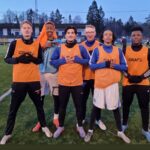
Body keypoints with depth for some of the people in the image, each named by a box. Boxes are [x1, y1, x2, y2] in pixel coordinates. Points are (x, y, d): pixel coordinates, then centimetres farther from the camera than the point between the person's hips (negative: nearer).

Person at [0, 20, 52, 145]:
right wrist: (18, 59, -19)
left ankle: (44, 126, 34)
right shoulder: (15, 43, -2)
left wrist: (32, 58, -17)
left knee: (38, 104, 14)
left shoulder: (37, 44, 1)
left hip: (34, 80, 1)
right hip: (18, 80, -1)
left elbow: (40, 60, 4)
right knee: (14, 107, 9)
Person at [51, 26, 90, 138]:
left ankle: (80, 126, 30)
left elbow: (88, 60, 0)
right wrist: (63, 60, -14)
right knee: (62, 106, 13)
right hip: (63, 82, 1)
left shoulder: (81, 48, 1)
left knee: (78, 105, 11)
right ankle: (61, 126, 31)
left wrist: (76, 59, -13)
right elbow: (52, 61, 1)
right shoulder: (59, 48, 2)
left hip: (77, 82, 0)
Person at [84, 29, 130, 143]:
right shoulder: (97, 50, 3)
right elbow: (91, 65, -2)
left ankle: (120, 132, 25)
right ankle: (91, 130, 23)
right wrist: (104, 64, -15)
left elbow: (124, 67, 5)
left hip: (113, 83, 1)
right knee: (96, 107, 7)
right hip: (99, 82, -1)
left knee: (115, 107, 8)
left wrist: (114, 65, -13)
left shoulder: (118, 51, 7)